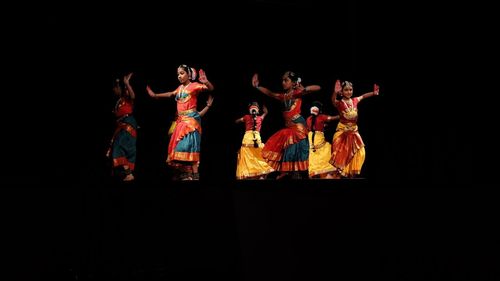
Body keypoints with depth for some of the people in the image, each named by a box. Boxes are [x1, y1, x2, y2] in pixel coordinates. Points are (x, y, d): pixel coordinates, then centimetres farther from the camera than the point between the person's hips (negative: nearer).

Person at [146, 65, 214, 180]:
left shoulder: (194, 85, -5)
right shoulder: (180, 88, 15)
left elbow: (211, 88, -16)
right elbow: (170, 94, 33)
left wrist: (206, 82, -37)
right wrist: (154, 95, 36)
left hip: (191, 119, -8)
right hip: (181, 120, 8)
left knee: (189, 145, -17)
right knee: (179, 146, 4)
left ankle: (195, 175, -19)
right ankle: (185, 174, 5)